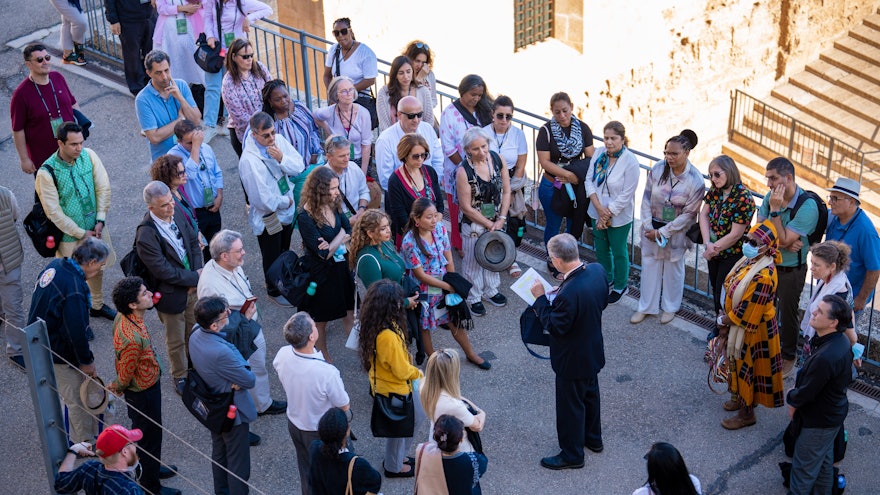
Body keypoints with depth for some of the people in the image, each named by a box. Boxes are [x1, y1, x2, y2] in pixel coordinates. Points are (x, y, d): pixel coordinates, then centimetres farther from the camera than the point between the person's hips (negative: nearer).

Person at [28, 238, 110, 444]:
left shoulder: (55, 265, -4)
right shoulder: (74, 288, -33)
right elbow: (77, 330, -27)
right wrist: (86, 361, -13)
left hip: (41, 342, 10)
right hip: (59, 354, -10)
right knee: (78, 399, 9)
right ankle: (84, 442, 25)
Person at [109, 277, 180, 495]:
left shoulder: (123, 315, -12)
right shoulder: (133, 338, -41)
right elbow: (125, 376, -25)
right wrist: (116, 388, -3)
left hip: (146, 385, 8)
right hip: (143, 392, -8)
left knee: (143, 430, 30)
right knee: (150, 436, 13)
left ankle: (151, 467, 54)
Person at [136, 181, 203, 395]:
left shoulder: (177, 212, -10)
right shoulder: (145, 236, -31)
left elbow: (193, 241, 4)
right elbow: (164, 271, -28)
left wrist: (198, 271, -10)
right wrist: (196, 278, -19)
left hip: (193, 286, 6)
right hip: (172, 295, -6)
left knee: (195, 333, 26)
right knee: (176, 341, 17)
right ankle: (180, 376, 40)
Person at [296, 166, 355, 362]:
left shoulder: (333, 206, -6)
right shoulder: (305, 218, -26)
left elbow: (351, 233, -5)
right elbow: (324, 254, -27)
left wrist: (333, 243, -23)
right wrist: (341, 235, -15)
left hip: (342, 268, 6)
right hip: (321, 274, -5)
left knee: (349, 314, 17)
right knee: (321, 321, 16)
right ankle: (325, 360, 34)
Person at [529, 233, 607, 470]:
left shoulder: (569, 293, -39)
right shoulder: (597, 270, -14)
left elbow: (554, 327, -26)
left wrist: (541, 298, -18)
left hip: (573, 359, -8)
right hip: (594, 350, 8)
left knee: (570, 405, 13)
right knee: (590, 393, 29)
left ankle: (572, 455, 32)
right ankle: (593, 438, 50)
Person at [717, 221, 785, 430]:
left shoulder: (763, 277, -32)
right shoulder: (750, 260, -4)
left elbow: (747, 312, -27)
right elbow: (732, 288, 6)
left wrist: (725, 321, -12)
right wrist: (726, 320, 2)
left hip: (753, 331, -9)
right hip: (739, 325, 9)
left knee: (747, 368, 8)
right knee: (740, 364, 25)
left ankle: (746, 414, 25)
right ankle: (740, 398, 45)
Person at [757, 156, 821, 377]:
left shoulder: (807, 207, -26)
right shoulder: (771, 197, -8)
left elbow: (782, 240, -27)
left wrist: (775, 210, -30)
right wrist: (786, 244, -20)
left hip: (791, 271, -5)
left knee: (788, 313, 12)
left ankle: (788, 356, 33)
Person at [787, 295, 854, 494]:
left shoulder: (825, 358, -39)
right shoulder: (842, 341, -8)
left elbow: (806, 393, -26)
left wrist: (792, 398, -4)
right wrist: (798, 388, 1)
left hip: (819, 421, -9)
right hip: (833, 412, 9)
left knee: (804, 467, 11)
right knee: (824, 460, 28)